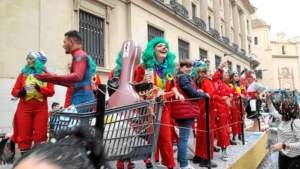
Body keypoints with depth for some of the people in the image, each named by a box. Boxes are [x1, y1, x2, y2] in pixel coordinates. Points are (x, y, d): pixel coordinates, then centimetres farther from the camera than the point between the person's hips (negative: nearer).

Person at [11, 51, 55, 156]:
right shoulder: (23, 73, 10)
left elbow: (51, 91, -2)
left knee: (40, 135, 0)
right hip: (24, 108, 1)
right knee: (24, 136, 3)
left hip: (41, 109, -1)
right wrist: (21, 92, -13)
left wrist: (38, 88, -16)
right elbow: (14, 91, 7)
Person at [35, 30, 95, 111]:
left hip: (82, 98, -10)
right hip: (83, 98, 10)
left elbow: (77, 77, -23)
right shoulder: (79, 56, 24)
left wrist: (53, 78, -26)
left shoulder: (80, 55, -6)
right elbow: (73, 83, 24)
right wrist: (54, 80, 24)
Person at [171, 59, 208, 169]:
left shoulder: (178, 77, 20)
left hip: (182, 110, 10)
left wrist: (199, 92, 5)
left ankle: (181, 159, 26)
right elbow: (191, 92, -16)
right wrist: (205, 95, -1)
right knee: (184, 137, -7)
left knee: (182, 136, 17)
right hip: (186, 110, -10)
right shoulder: (183, 77, -11)